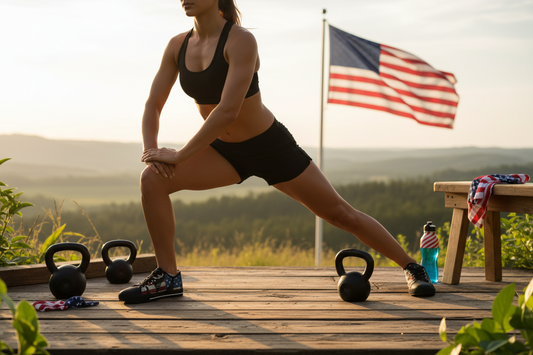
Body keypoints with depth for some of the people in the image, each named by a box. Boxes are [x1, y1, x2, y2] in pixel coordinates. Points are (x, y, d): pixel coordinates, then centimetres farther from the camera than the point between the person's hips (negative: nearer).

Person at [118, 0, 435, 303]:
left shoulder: (240, 39, -25)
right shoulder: (178, 46, -5)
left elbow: (227, 110, -33)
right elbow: (154, 105, 0)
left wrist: (179, 155, -30)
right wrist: (150, 150, -18)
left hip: (271, 147, -5)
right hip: (225, 151, 5)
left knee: (340, 213, 2)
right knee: (153, 179, -15)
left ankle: (412, 266, 22)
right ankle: (168, 278, -3)